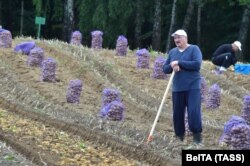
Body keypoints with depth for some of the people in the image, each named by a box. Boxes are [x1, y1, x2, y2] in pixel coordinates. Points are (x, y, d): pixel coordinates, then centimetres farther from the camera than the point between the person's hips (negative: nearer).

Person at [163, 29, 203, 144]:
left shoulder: (194, 49, -3)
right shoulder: (172, 52, 13)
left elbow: (197, 64, -18)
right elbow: (165, 69, 12)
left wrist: (179, 63, -17)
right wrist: (172, 66, -11)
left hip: (192, 87, -5)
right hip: (177, 88, 5)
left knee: (194, 112, -13)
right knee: (177, 113, 6)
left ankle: (197, 136, -5)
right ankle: (179, 136, 16)